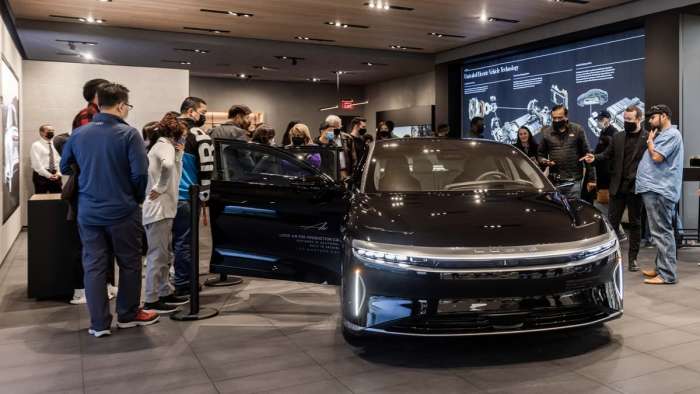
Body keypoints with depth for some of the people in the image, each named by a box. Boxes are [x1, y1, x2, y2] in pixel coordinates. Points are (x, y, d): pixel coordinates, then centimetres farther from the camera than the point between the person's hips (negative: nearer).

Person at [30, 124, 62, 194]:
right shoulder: (36, 145, -2)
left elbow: (60, 161, 10)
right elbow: (37, 164, -11)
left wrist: (58, 173, -7)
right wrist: (48, 175, -16)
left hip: (55, 176, 5)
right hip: (41, 175, -5)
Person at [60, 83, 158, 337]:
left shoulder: (78, 133, 3)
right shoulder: (129, 134, -12)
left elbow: (65, 168, 14)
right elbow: (140, 173, -17)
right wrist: (138, 198, 1)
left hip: (88, 212, 4)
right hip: (122, 211, -4)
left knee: (93, 267, 8)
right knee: (129, 264, 12)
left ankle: (99, 323, 12)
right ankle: (128, 315, 23)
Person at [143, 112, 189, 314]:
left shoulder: (162, 145, 18)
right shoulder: (165, 145, -12)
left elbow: (174, 172, 18)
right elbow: (167, 165, -35)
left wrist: (179, 154, 8)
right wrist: (159, 188, -25)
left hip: (163, 209, 10)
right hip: (158, 209, -10)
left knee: (165, 254, 17)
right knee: (157, 255, -4)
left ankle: (165, 293, 26)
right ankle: (151, 300, 3)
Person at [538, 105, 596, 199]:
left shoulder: (578, 130, 3)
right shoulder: (547, 132, 8)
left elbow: (587, 155, 4)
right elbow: (540, 154, 17)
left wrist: (591, 178, 0)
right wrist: (544, 161, -7)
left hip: (574, 180, -2)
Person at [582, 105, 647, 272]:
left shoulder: (648, 138, -6)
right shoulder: (617, 137, 11)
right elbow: (607, 154, 13)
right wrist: (595, 157, -6)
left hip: (635, 188, -4)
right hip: (618, 186, 4)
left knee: (635, 223, 8)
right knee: (611, 221, 5)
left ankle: (633, 258, 18)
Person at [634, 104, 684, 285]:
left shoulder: (672, 134, -10)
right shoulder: (663, 134, 21)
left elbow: (656, 157, -19)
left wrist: (650, 141, -5)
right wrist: (651, 140, 12)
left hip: (659, 190, -11)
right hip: (654, 188, 11)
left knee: (662, 232, -9)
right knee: (660, 232, 14)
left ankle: (667, 274, -7)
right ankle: (661, 268, 21)